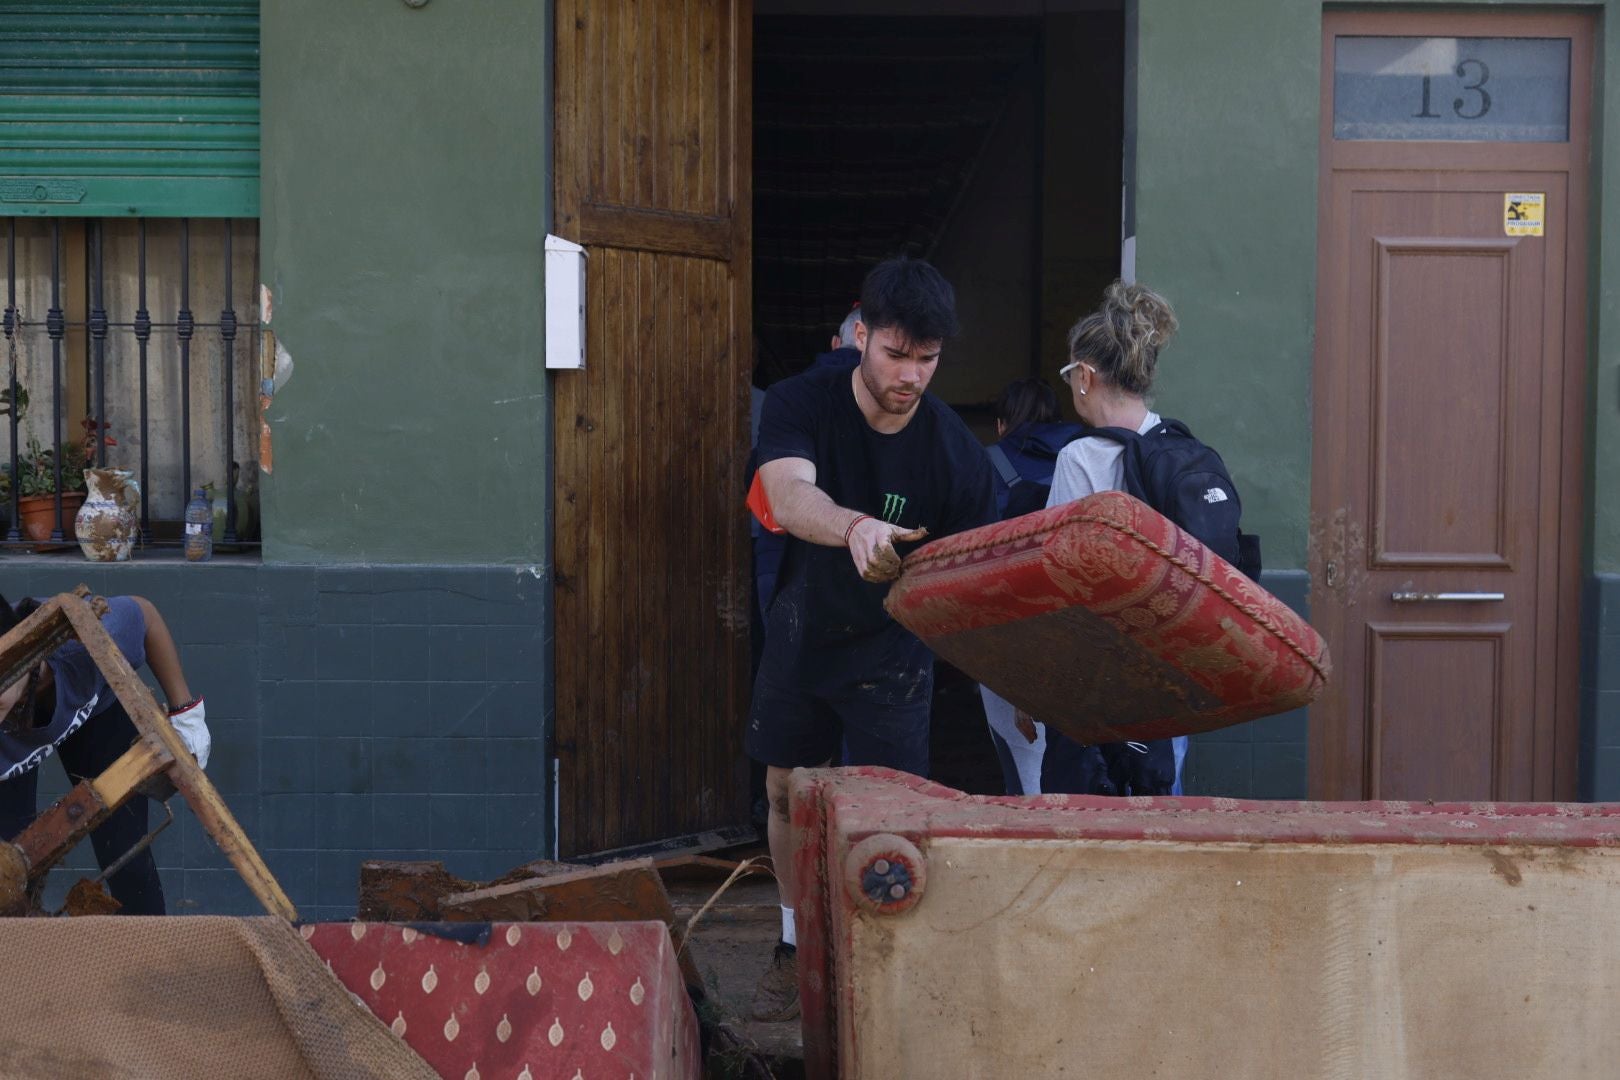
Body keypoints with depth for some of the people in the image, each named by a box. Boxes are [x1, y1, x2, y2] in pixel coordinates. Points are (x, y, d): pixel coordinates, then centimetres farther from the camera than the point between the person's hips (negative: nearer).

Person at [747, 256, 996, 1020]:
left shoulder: (955, 453, -18)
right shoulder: (803, 403, -18)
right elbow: (790, 496, -38)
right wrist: (856, 526, -61)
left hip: (891, 650, -2)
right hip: (802, 633, 2)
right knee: (786, 794, 11)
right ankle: (797, 948, 27)